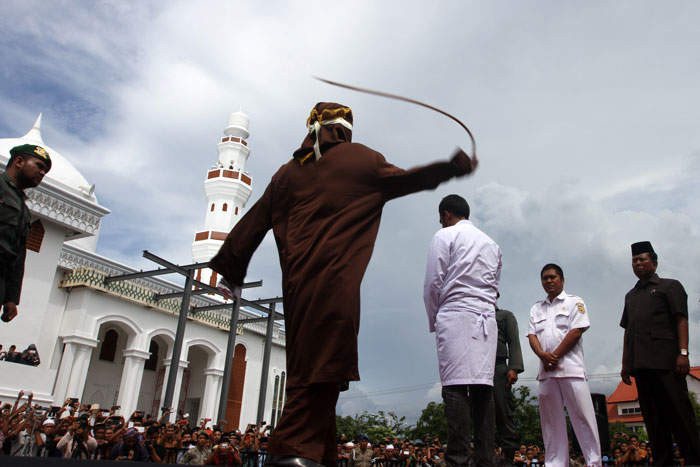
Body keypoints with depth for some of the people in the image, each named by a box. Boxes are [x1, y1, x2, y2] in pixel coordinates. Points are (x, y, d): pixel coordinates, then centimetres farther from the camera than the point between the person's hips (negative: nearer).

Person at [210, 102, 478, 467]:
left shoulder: (288, 172, 20)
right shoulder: (359, 159, 8)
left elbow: (255, 221, 18)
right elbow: (405, 179, 16)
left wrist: (231, 267, 23)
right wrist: (453, 167, 30)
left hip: (297, 281, 6)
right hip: (336, 279, -6)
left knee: (305, 363, 8)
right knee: (325, 362, -8)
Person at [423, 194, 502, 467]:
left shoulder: (445, 236, 4)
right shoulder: (491, 243, 22)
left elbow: (433, 284, 0)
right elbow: (495, 286, 20)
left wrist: (433, 321, 10)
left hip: (455, 316, -6)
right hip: (486, 319, 6)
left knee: (455, 387, -10)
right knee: (483, 388, 2)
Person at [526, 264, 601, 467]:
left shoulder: (574, 302, 8)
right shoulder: (536, 308, 20)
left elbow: (576, 331, -5)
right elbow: (532, 335, 11)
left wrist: (555, 355, -10)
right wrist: (543, 355, -10)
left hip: (570, 366, -4)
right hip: (546, 370, 4)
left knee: (582, 415, -6)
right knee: (551, 419, 5)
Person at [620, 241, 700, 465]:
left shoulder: (670, 286, 9)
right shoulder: (630, 295, 23)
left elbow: (681, 320, -2)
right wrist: (625, 363, 16)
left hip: (666, 359, -5)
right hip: (640, 362, 5)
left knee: (679, 412, -6)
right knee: (653, 417, 5)